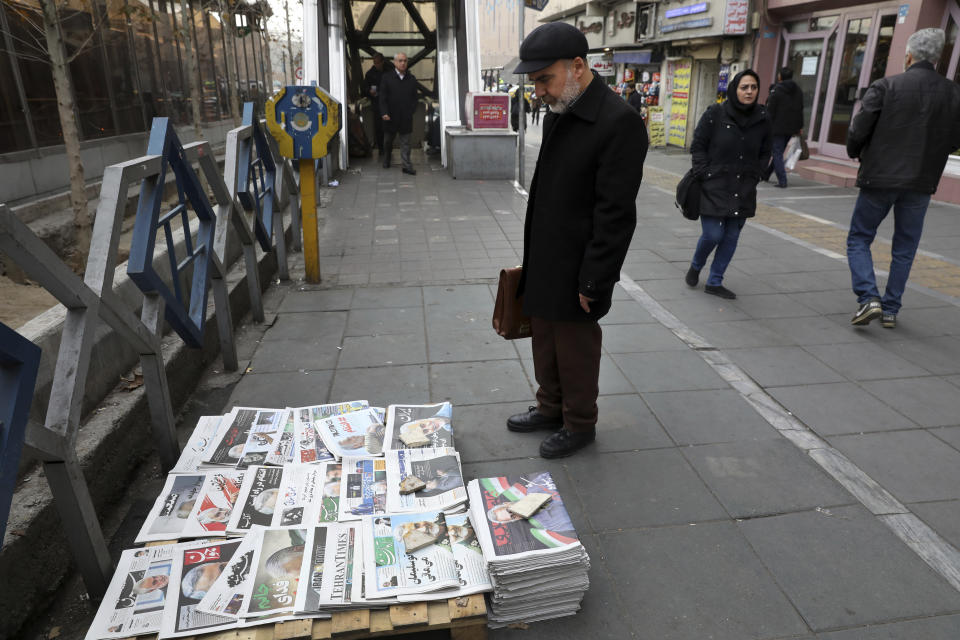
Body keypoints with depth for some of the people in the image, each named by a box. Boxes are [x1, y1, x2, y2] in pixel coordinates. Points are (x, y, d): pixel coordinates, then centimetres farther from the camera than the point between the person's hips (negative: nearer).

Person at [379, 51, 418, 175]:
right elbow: (382, 98, -5)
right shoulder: (386, 77, -1)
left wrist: (411, 110, -3)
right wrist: (384, 113, -16)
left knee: (405, 142, 1)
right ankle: (386, 161, 36)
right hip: (390, 116, -1)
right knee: (388, 140, 15)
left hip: (406, 117, 1)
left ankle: (406, 166, 3)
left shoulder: (412, 79, 7)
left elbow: (414, 98, 11)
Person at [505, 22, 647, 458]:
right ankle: (550, 409, 40)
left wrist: (594, 282, -18)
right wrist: (530, 260, 15)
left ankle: (579, 426, 30)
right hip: (543, 266, 8)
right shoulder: (557, 115, 8)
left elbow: (615, 214, -21)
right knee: (545, 345, 20)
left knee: (575, 352, 9)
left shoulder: (619, 123, -20)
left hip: (576, 274, -8)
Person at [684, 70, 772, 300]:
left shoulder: (762, 119, 5)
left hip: (743, 192, 4)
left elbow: (765, 153, 17)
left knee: (731, 236, 4)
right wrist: (704, 175, -9)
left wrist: (754, 177, 6)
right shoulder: (715, 114, -6)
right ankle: (695, 267, 24)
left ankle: (714, 282, 18)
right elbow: (698, 146, -1)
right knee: (713, 235, -8)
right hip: (714, 187, -4)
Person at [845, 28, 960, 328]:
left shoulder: (885, 86, -9)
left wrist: (855, 153, 9)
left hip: (879, 178, -3)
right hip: (921, 183, 3)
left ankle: (868, 298, -8)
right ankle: (890, 310, 17)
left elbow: (858, 131, -10)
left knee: (859, 239, 9)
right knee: (904, 249, 13)